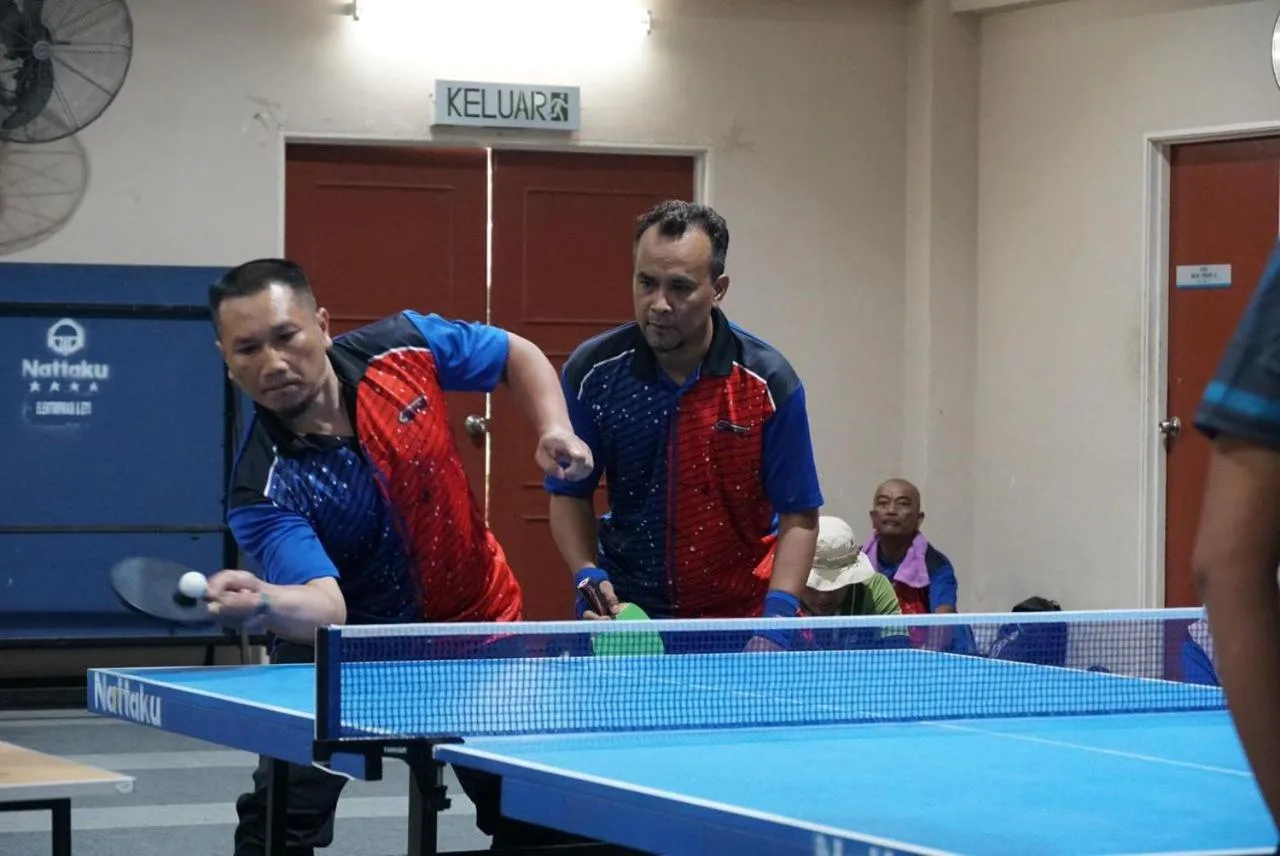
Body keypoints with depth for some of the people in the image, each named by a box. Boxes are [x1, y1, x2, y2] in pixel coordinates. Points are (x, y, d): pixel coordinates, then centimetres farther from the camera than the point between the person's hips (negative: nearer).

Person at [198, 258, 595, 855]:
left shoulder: (402, 348, -19)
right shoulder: (263, 490, -29)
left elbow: (519, 357, 0)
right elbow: (326, 607, -41)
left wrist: (554, 431, -17)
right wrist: (265, 603, -63)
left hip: (476, 617, 3)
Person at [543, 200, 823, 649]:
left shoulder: (769, 383, -12)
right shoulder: (591, 371, -8)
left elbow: (799, 515, -7)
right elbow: (569, 494, 3)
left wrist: (777, 615, -19)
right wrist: (588, 575, -13)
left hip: (740, 620, -1)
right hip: (626, 612, 1)